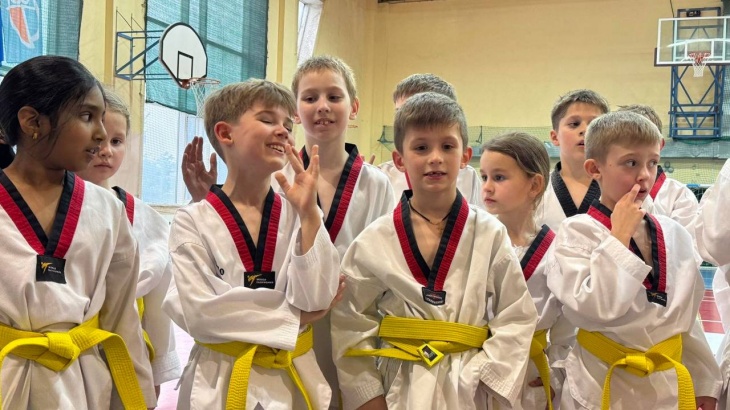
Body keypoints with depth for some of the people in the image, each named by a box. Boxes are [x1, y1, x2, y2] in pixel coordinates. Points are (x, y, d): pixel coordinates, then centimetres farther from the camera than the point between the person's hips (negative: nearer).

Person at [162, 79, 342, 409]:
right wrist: (293, 318, -12)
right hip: (221, 382, -2)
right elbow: (199, 311, -15)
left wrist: (308, 215, -19)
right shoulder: (192, 221, -8)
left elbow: (315, 300, -12)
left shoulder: (298, 215, -2)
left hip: (294, 380, 2)